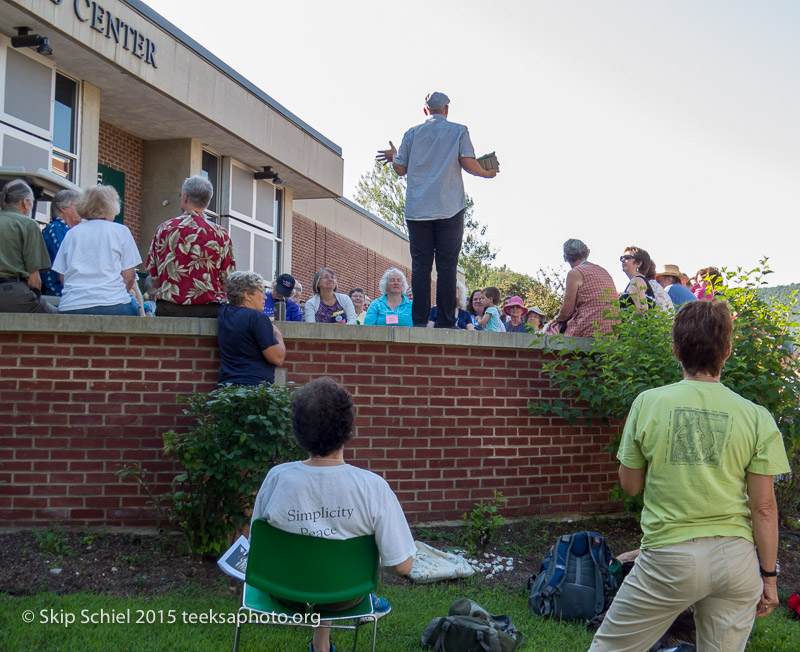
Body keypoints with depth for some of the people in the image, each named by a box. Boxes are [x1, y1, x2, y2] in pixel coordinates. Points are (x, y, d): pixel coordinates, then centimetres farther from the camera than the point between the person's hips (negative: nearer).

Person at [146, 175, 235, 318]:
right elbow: (226, 281, 1)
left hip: (168, 310, 1)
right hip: (207, 310, -1)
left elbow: (153, 277, 9)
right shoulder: (220, 234, -1)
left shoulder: (164, 229, 3)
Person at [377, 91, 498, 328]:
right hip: (449, 209, -2)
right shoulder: (459, 131, 6)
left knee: (420, 266, 2)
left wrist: (393, 156, 32)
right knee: (447, 266, -2)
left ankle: (420, 322, -2)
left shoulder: (412, 133, 12)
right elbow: (468, 163, -5)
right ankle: (446, 323, -5)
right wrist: (486, 173, 14)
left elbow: (400, 169, 11)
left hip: (417, 209, 2)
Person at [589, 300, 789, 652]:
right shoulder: (756, 417, -3)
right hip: (736, 558, 2)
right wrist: (769, 575, 9)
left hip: (670, 556, -2)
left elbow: (630, 485, 3)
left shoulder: (648, 403, -6)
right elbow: (764, 507, -1)